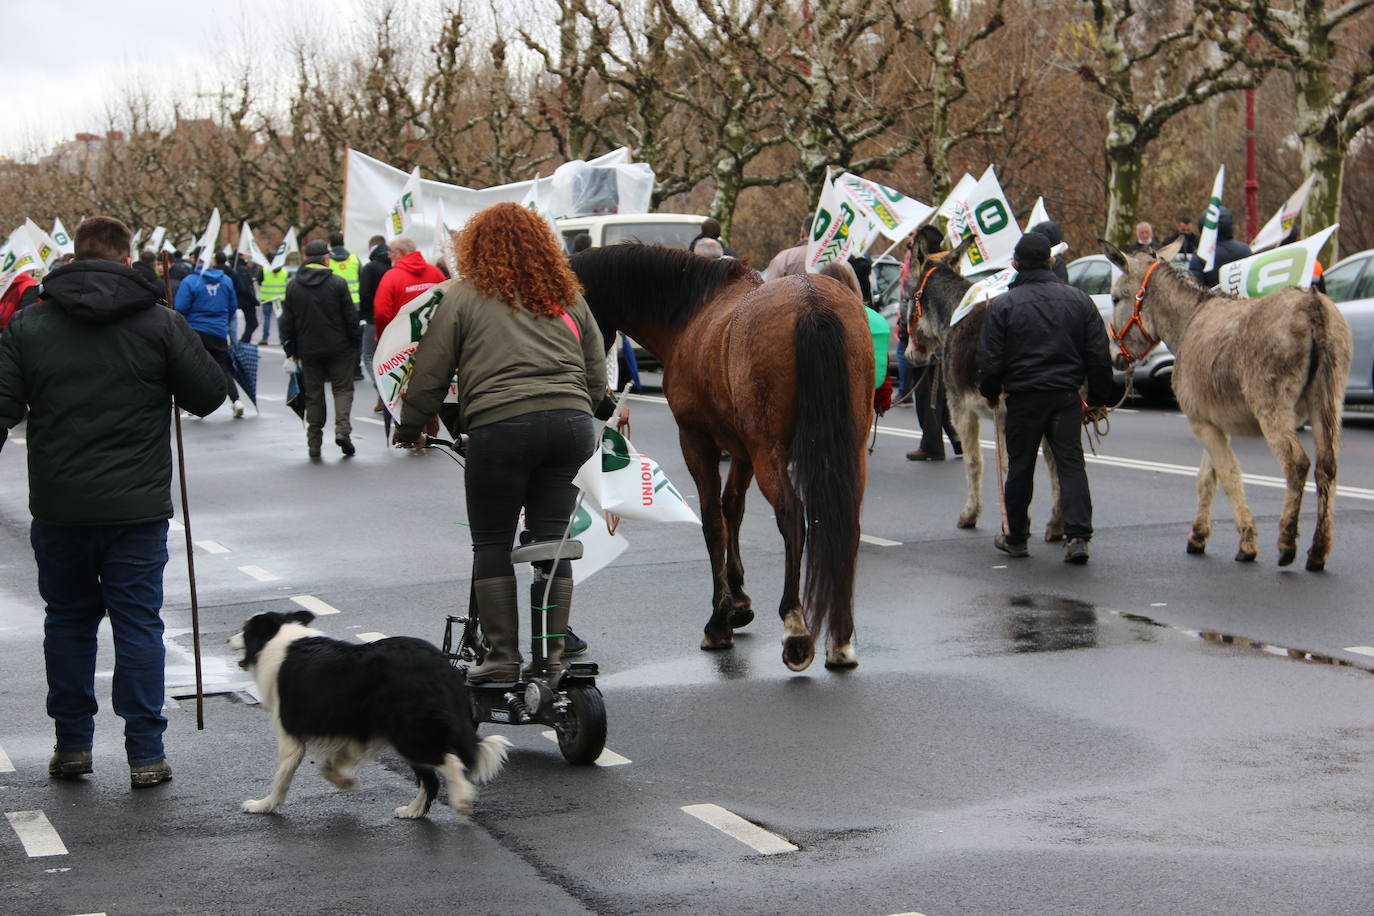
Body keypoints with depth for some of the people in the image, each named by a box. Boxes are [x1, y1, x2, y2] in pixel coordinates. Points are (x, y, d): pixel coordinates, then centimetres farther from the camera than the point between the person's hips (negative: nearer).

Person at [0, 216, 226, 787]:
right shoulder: (160, 322, -4)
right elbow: (209, 394, -1)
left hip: (58, 506, 1)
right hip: (137, 505, -1)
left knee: (68, 621, 16)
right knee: (138, 623, 4)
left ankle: (72, 745, 21)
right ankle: (146, 755, 4)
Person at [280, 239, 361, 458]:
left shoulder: (293, 286, 2)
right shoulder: (337, 283, -6)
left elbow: (287, 321, 5)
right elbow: (351, 316, -5)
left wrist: (290, 349, 12)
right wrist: (356, 342, 5)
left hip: (308, 350, 2)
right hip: (338, 348, -2)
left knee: (313, 394, 9)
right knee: (342, 388, 7)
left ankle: (314, 442, 8)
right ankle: (342, 429, -14)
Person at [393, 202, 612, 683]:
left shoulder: (465, 296, 6)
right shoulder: (568, 297, 18)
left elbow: (429, 374, 6)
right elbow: (597, 372, 21)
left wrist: (409, 429, 19)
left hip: (501, 427, -4)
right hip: (572, 423, 4)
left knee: (492, 543, 7)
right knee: (552, 540, 10)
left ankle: (504, 654, 6)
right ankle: (553, 654, 11)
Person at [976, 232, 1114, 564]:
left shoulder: (1002, 305, -7)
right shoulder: (1078, 299, 3)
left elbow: (990, 359, -5)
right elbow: (1099, 354, 5)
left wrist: (990, 393, 13)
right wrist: (1099, 396, 14)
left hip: (1023, 399, -2)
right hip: (1066, 396, 2)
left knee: (1020, 467, 9)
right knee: (1071, 463, 1)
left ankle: (1015, 537, 19)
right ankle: (1077, 534, -11)